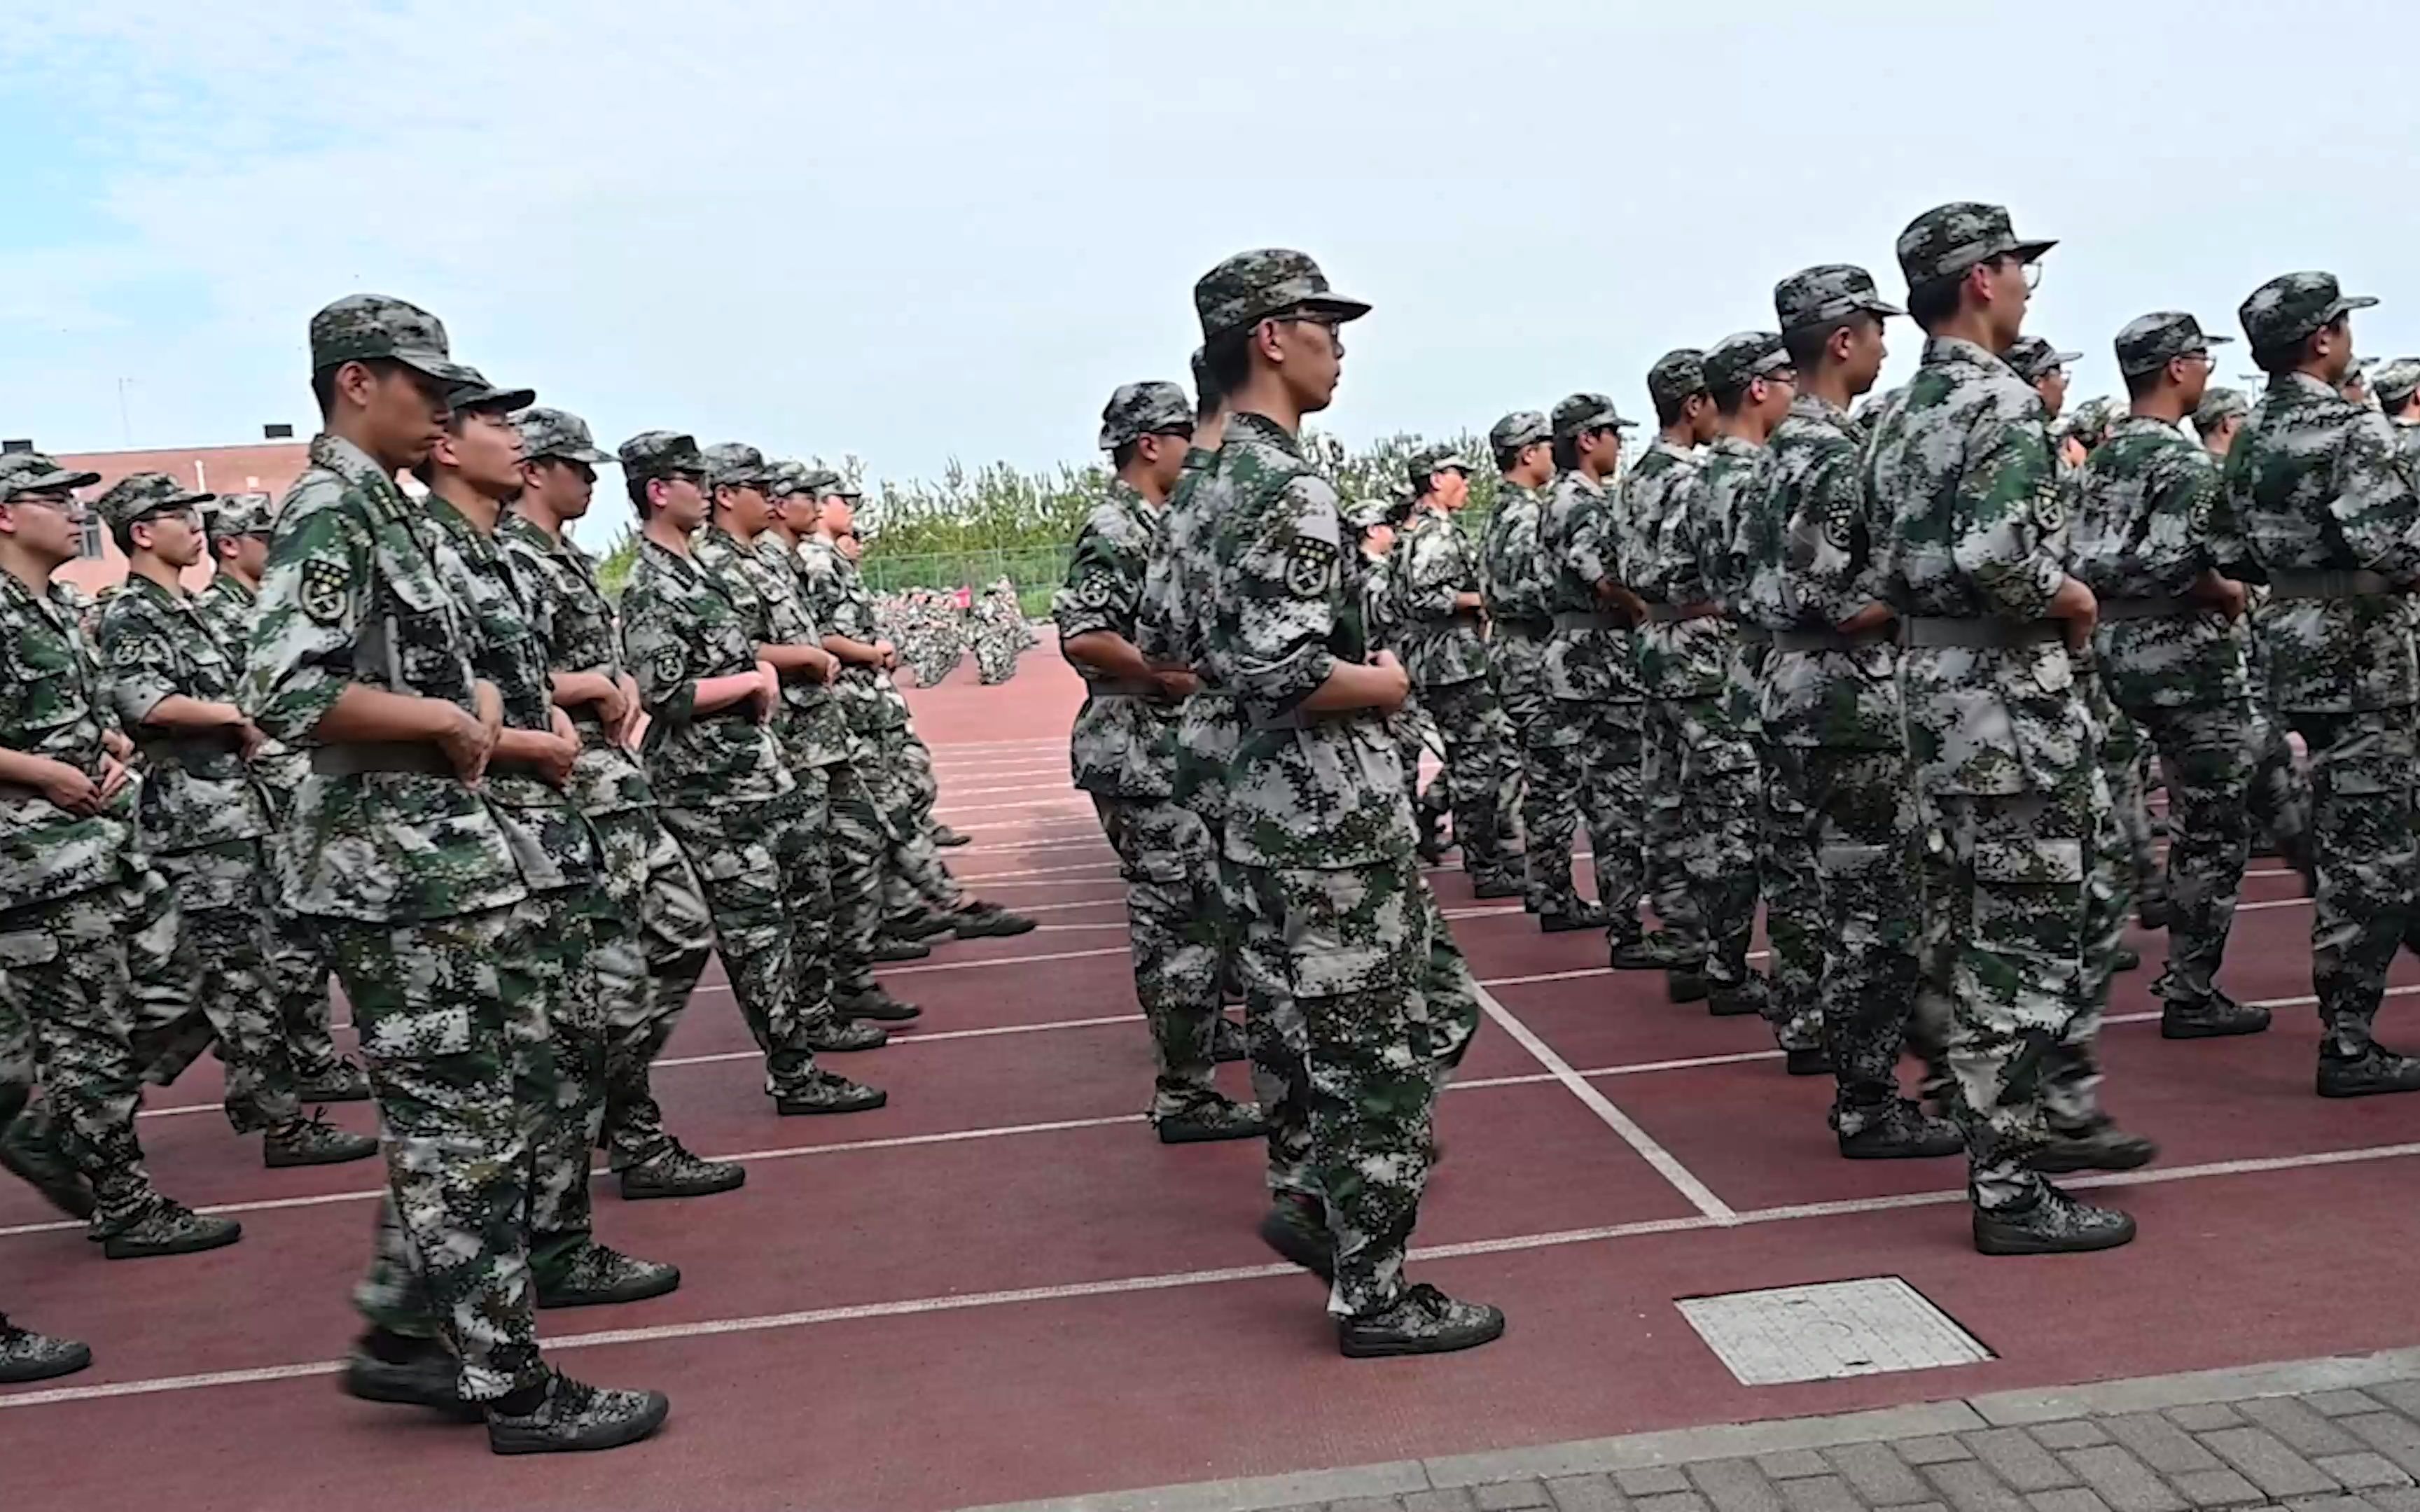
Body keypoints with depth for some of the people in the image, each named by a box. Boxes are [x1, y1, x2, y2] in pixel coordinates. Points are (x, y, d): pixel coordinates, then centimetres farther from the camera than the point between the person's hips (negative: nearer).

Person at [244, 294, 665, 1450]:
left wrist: (475, 700, 7)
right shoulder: (329, 510, -14)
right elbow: (284, 694, -24)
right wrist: (447, 720, -15)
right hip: (395, 866, -10)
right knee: (462, 1126, -3)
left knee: (445, 1113, 16)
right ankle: (515, 1387, 7)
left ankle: (408, 1339, 28)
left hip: (441, 851, 10)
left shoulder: (390, 509, 15)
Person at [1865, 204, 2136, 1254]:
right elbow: (1997, 554, -28)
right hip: (2009, 691, -9)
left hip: (1931, 679, 10)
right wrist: (2073, 599, -10)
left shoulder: (1901, 417, 14)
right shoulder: (2002, 401, -15)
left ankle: (1989, 1113, 32)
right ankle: (2009, 1189, 2)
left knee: (1966, 919, 18)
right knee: (2028, 935, -4)